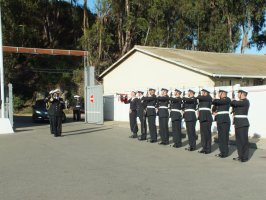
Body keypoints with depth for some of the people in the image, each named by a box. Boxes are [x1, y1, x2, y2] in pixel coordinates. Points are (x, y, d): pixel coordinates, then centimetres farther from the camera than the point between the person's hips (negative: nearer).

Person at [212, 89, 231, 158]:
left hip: (225, 121, -8)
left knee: (224, 136, -7)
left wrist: (215, 101, -3)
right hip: (219, 121, 8)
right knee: (220, 137, 9)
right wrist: (214, 112, 4)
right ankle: (222, 152, 14)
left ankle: (225, 153, -2)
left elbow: (218, 101, -21)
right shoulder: (220, 100, 19)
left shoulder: (227, 99, -5)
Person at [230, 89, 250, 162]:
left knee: (243, 140, -5)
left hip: (243, 123, -9)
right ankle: (240, 156, 18)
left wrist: (233, 101, 0)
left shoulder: (245, 101, -12)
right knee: (239, 140, 11)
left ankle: (245, 157, 0)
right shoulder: (240, 101, 18)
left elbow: (235, 103, -20)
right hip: (238, 123, 9)